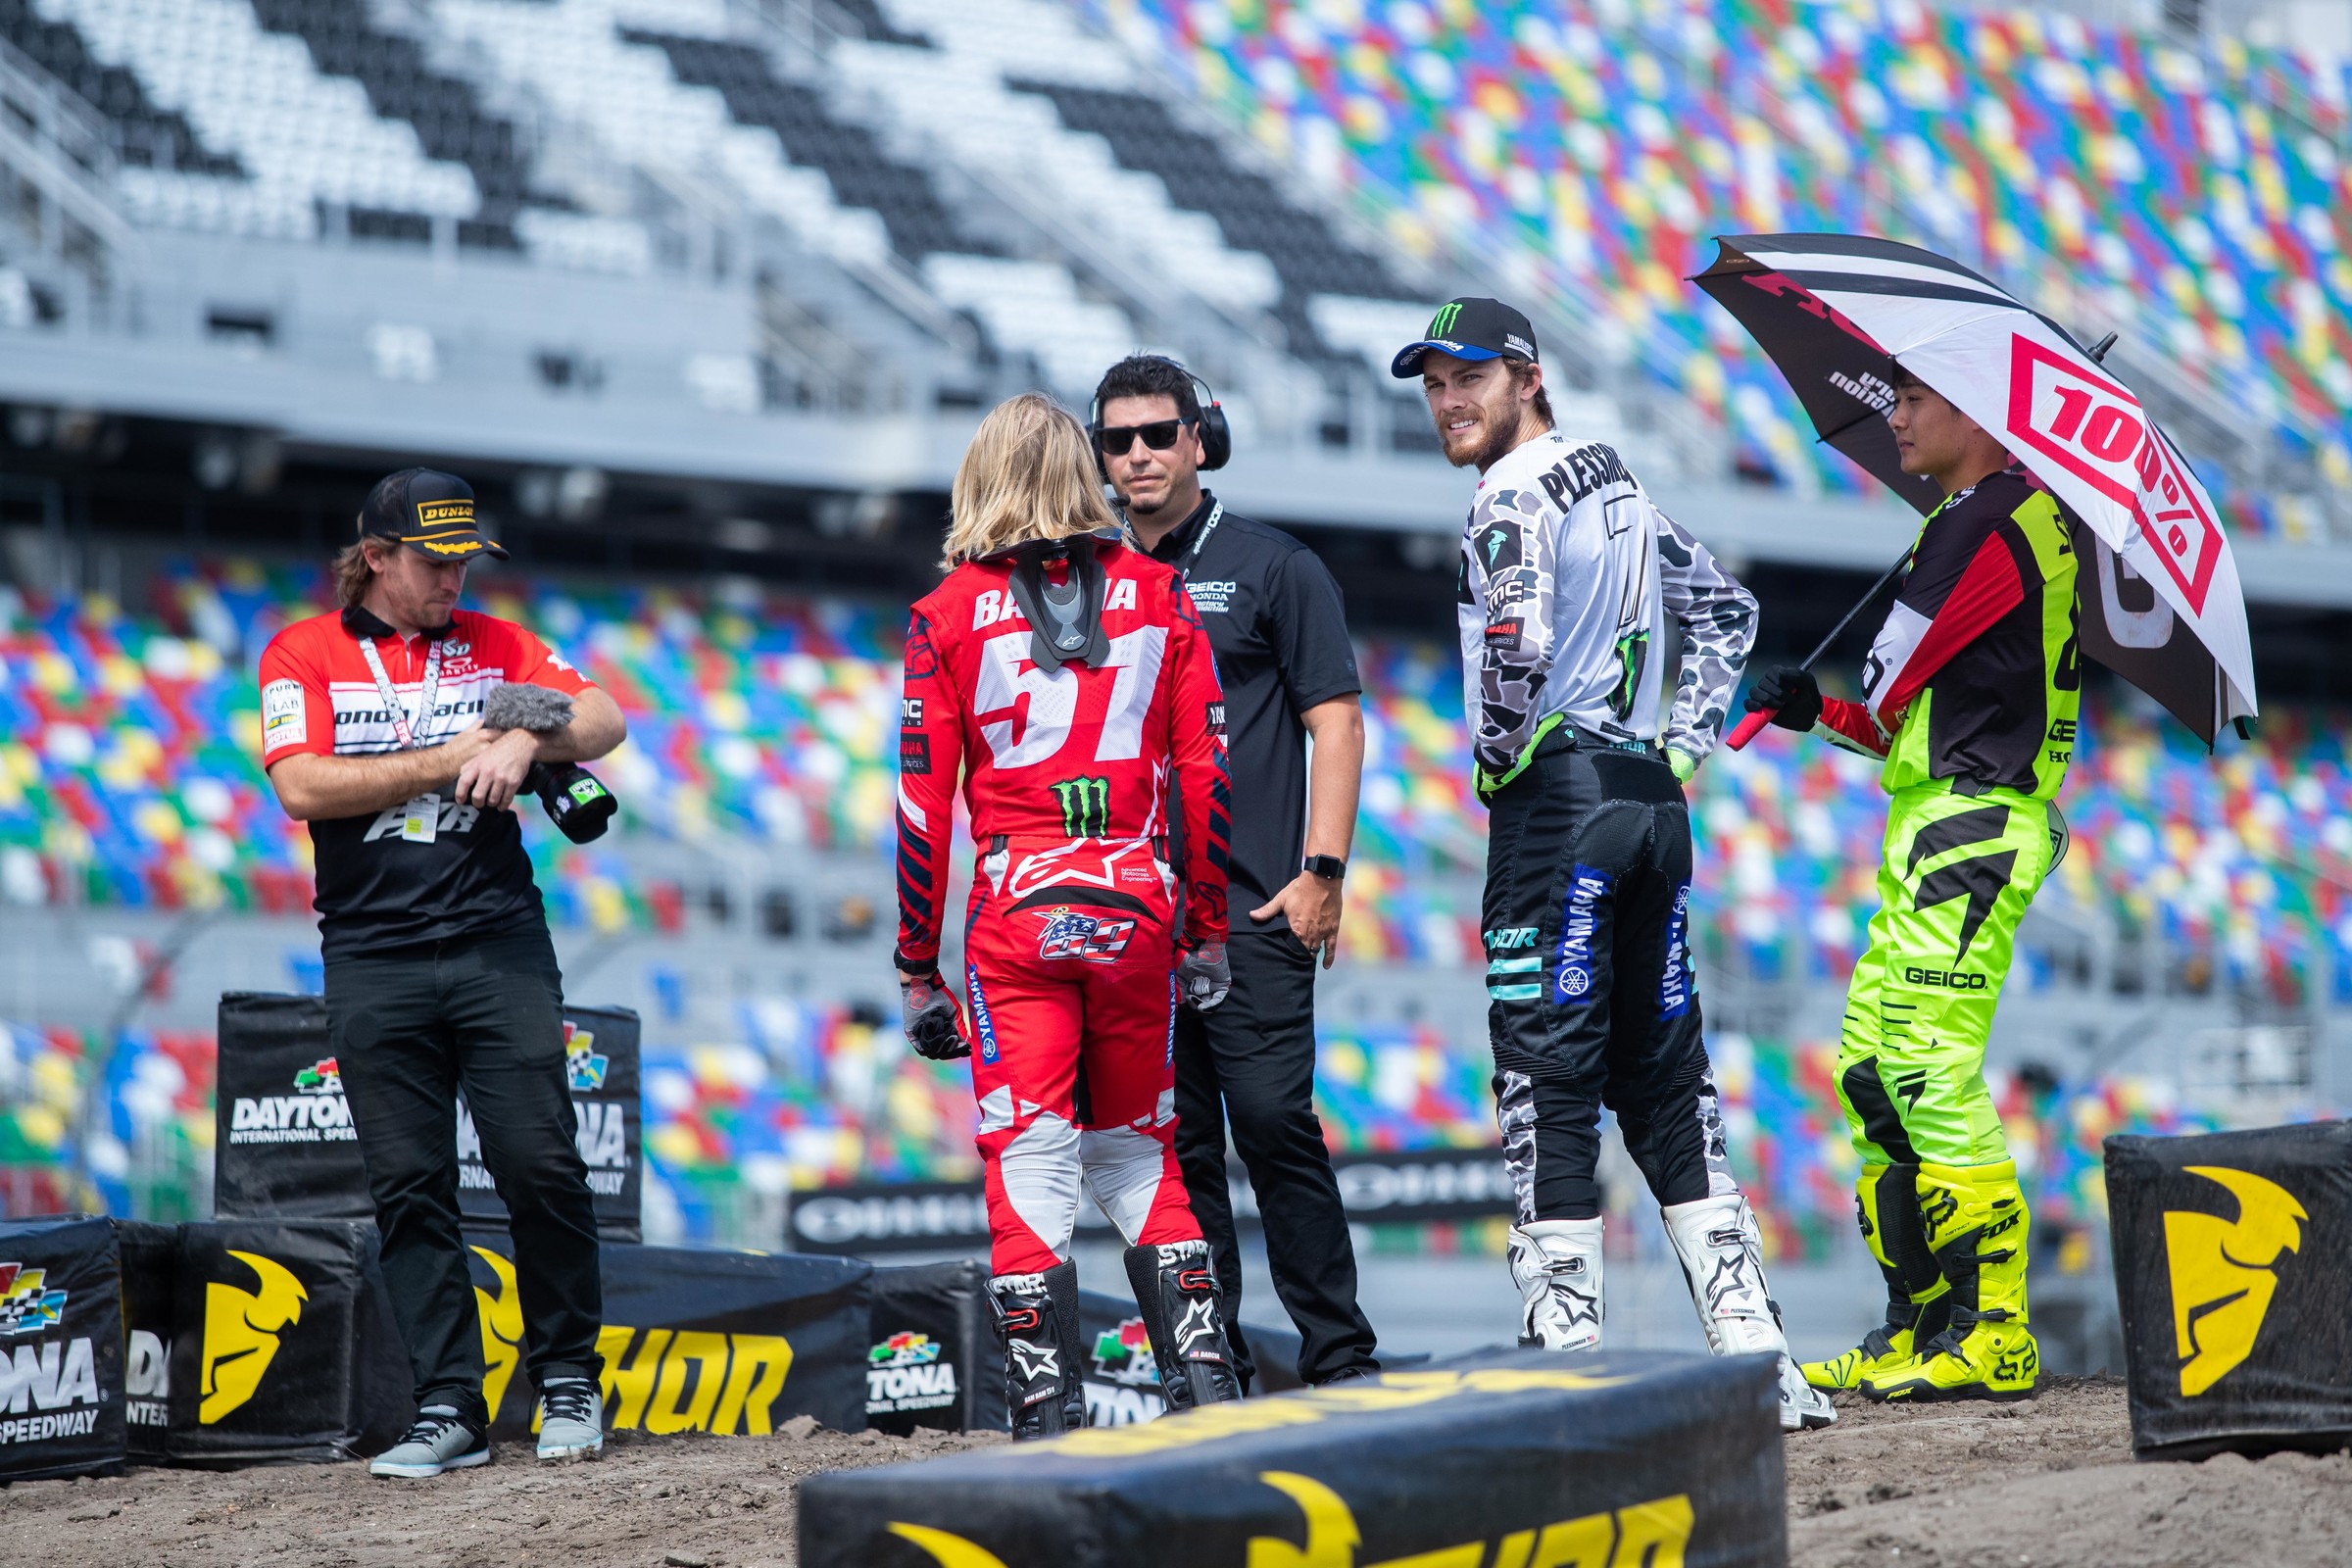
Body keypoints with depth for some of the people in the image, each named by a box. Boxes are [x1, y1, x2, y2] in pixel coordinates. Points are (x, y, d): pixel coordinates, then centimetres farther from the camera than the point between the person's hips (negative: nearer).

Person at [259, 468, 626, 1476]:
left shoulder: (494, 644, 13)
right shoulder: (302, 656, 6)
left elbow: (606, 720, 5)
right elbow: (303, 788, -8)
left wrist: (524, 740, -15)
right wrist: (447, 760, -8)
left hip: (499, 947, 1)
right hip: (372, 966, -1)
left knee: (539, 1165, -7)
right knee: (409, 1188, -1)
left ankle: (568, 1382, 7)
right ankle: (449, 1410, 3)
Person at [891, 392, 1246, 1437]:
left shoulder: (948, 615, 1)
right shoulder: (1159, 597, 7)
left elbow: (924, 809, 0)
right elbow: (1204, 775, 6)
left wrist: (916, 971, 6)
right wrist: (1207, 933, 13)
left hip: (1016, 919, -2)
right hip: (1139, 913, 2)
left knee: (1031, 1167, 0)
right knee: (1138, 1154, 16)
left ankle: (1049, 1418, -5)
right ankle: (1203, 1379, 10)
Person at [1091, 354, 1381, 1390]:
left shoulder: (1271, 566, 5)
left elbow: (1336, 721, 0)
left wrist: (1321, 872, -10)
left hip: (1252, 909, -4)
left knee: (1272, 1120, -12)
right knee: (1175, 1140, 4)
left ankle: (1339, 1360, -6)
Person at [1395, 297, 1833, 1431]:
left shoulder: (1513, 496, -8)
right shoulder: (1616, 485, 19)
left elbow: (1517, 643, -25)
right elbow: (1726, 609, 28)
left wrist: (1498, 756, -8)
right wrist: (1683, 744, 19)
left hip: (1557, 798, -8)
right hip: (1651, 801, 8)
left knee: (1547, 1076, -6)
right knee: (1663, 1073, 10)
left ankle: (1565, 1351, -8)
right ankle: (1754, 1352, 6)